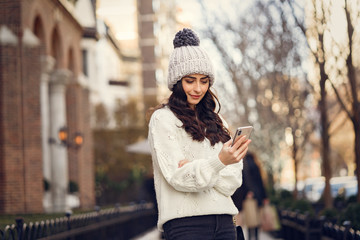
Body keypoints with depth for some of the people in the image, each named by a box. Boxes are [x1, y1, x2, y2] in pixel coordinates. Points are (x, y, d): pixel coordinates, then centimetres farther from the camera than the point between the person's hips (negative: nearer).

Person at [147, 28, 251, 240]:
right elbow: (177, 176, -10)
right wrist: (219, 161, -26)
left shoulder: (215, 121, 18)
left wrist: (196, 169, -10)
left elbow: (234, 178, 8)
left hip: (223, 221, 5)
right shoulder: (163, 119, 1)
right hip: (186, 222, -5)